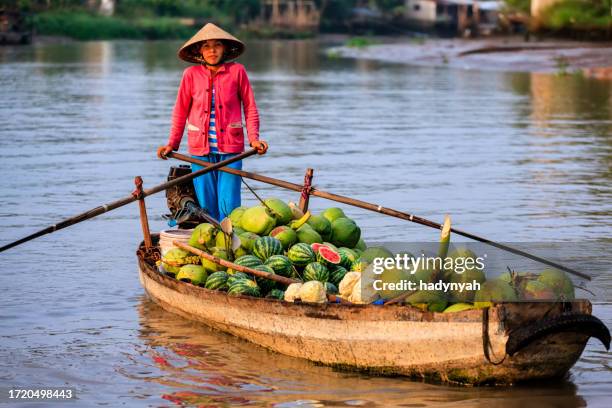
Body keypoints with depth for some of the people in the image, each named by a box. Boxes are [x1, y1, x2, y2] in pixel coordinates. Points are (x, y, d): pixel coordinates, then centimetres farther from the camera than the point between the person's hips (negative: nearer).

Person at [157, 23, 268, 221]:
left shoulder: (237, 71, 0)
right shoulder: (191, 74, 2)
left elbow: (250, 108, 6)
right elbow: (181, 111, 12)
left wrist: (254, 138, -5)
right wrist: (172, 144, 8)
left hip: (230, 147, -1)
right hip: (200, 148, 1)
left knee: (228, 208, -8)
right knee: (206, 208, 1)